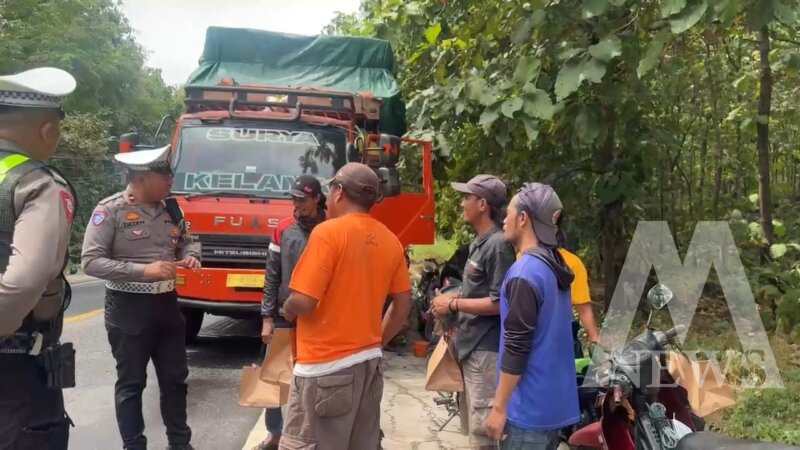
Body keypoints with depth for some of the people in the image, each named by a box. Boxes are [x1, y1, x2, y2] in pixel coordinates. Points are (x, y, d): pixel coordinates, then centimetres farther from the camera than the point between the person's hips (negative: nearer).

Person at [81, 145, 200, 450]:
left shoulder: (170, 208, 5)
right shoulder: (110, 210, -13)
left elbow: (187, 240, 20)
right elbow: (91, 261, -17)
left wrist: (190, 255, -5)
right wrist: (143, 270, -25)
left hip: (167, 304, 6)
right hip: (128, 307, -6)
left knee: (175, 378, 14)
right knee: (131, 383, 6)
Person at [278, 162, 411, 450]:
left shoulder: (328, 232, -14)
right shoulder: (389, 240, 6)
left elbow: (303, 301, -19)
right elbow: (403, 304, 11)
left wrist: (287, 310, 2)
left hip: (327, 366, -7)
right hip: (370, 362, 7)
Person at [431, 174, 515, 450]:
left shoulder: (498, 244, -17)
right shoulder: (479, 243, 13)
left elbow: (499, 303, -21)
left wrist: (454, 305, -15)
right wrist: (454, 298, 10)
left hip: (487, 350, -10)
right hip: (472, 347, 10)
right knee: (476, 425, 19)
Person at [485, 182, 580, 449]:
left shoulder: (525, 274, -18)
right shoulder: (554, 266, 10)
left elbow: (516, 348, -20)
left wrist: (499, 407, -15)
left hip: (530, 406, -9)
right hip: (555, 402, 9)